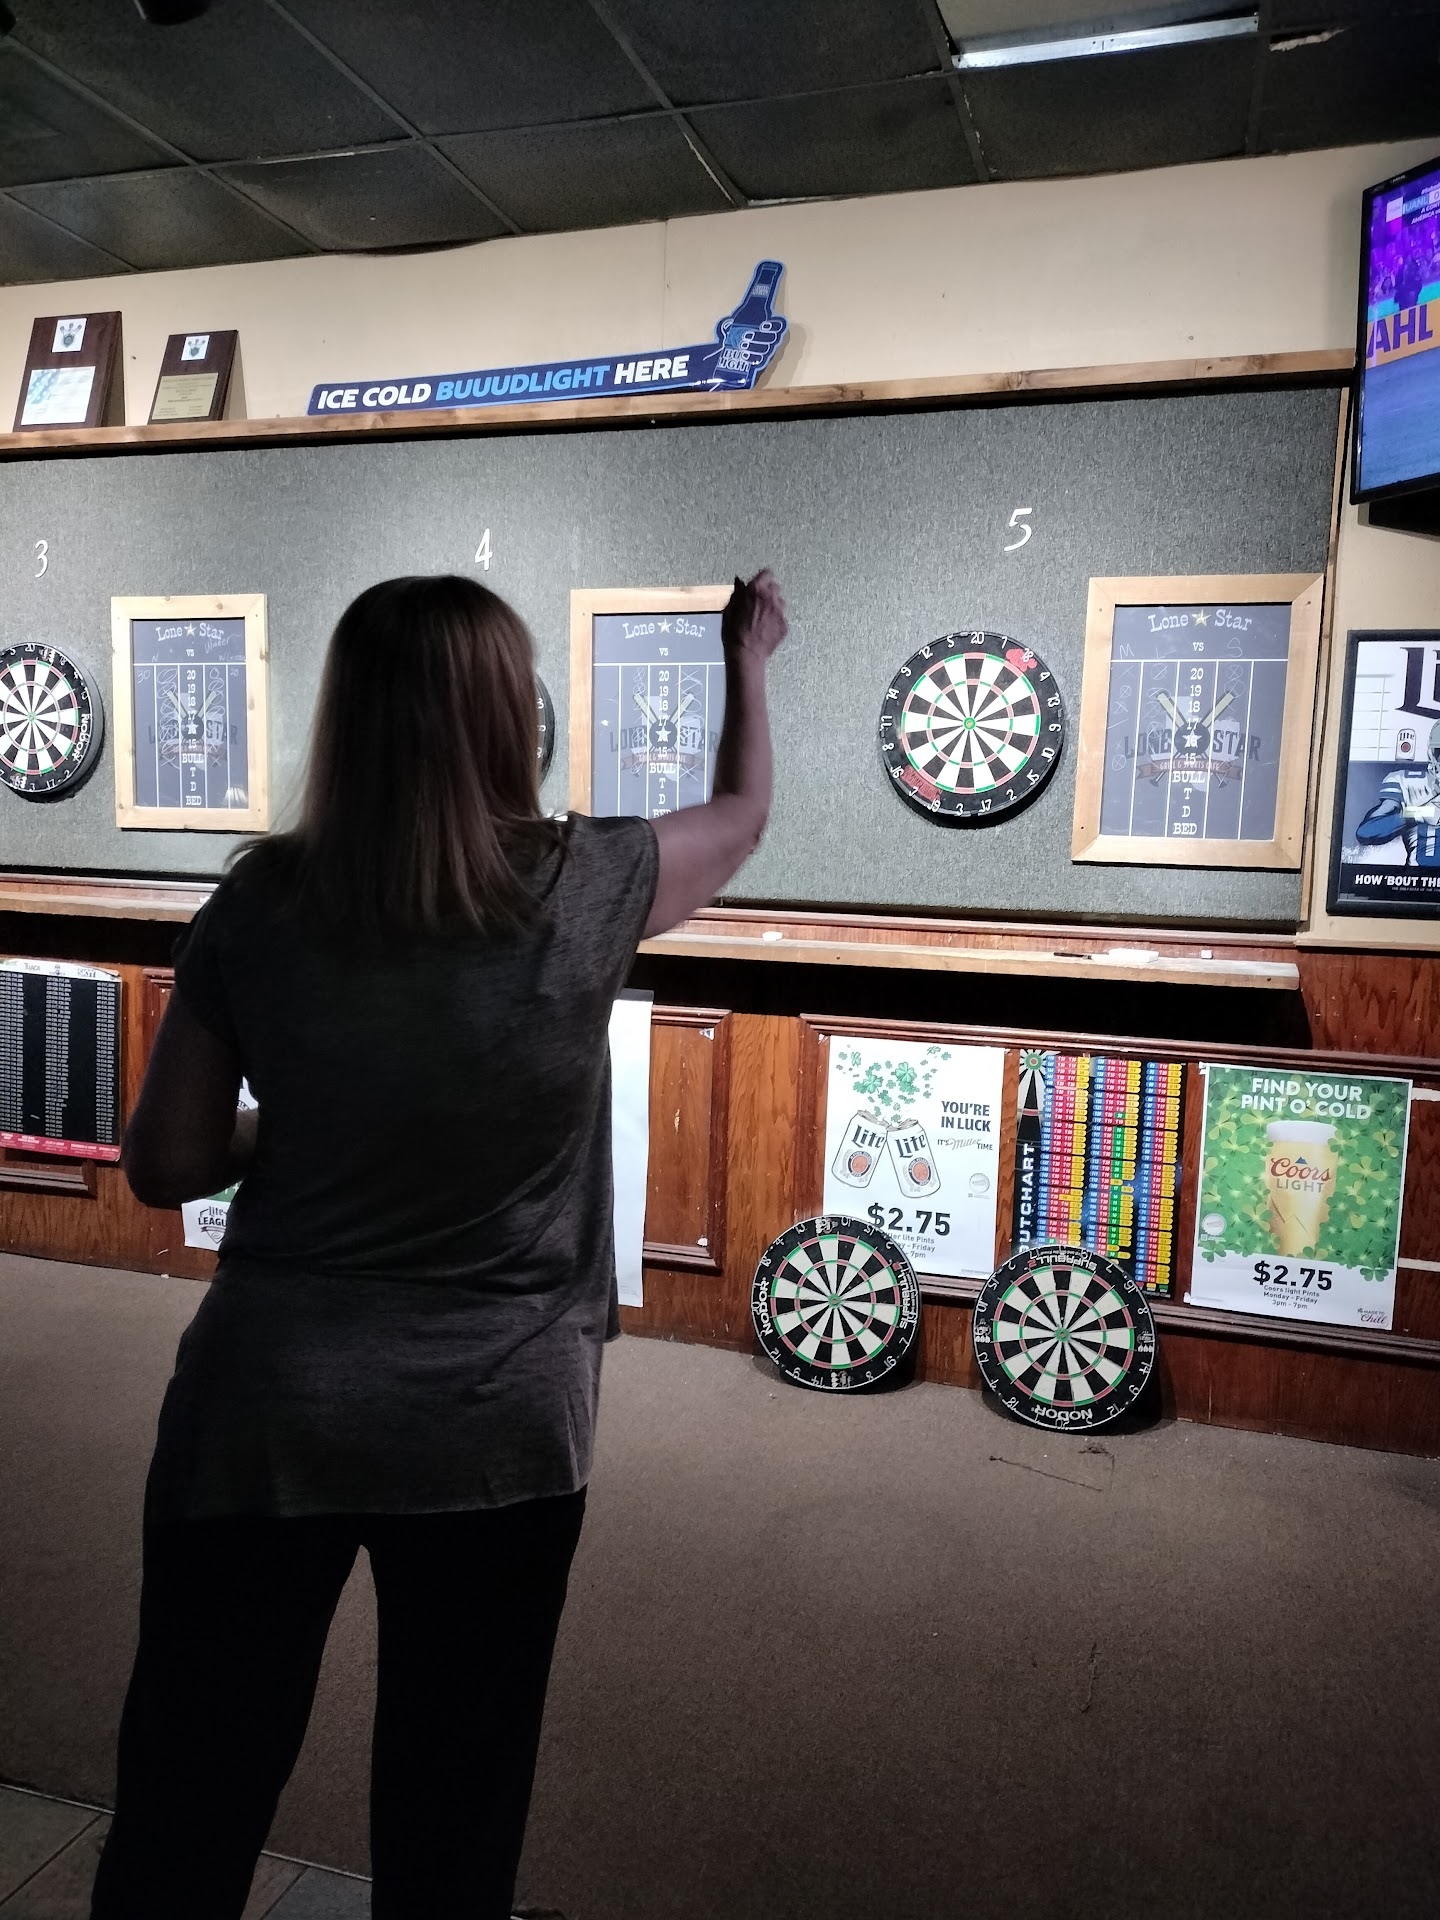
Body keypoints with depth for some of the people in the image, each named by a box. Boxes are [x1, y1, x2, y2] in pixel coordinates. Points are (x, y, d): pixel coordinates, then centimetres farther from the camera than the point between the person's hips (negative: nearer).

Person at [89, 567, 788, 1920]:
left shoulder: (258, 906, -8)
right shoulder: (585, 890, -11)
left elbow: (163, 1167, 0)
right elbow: (741, 815, 11)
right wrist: (747, 660, 27)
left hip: (262, 1410, 1)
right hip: (498, 1424, -1)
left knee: (187, 1806, 19)